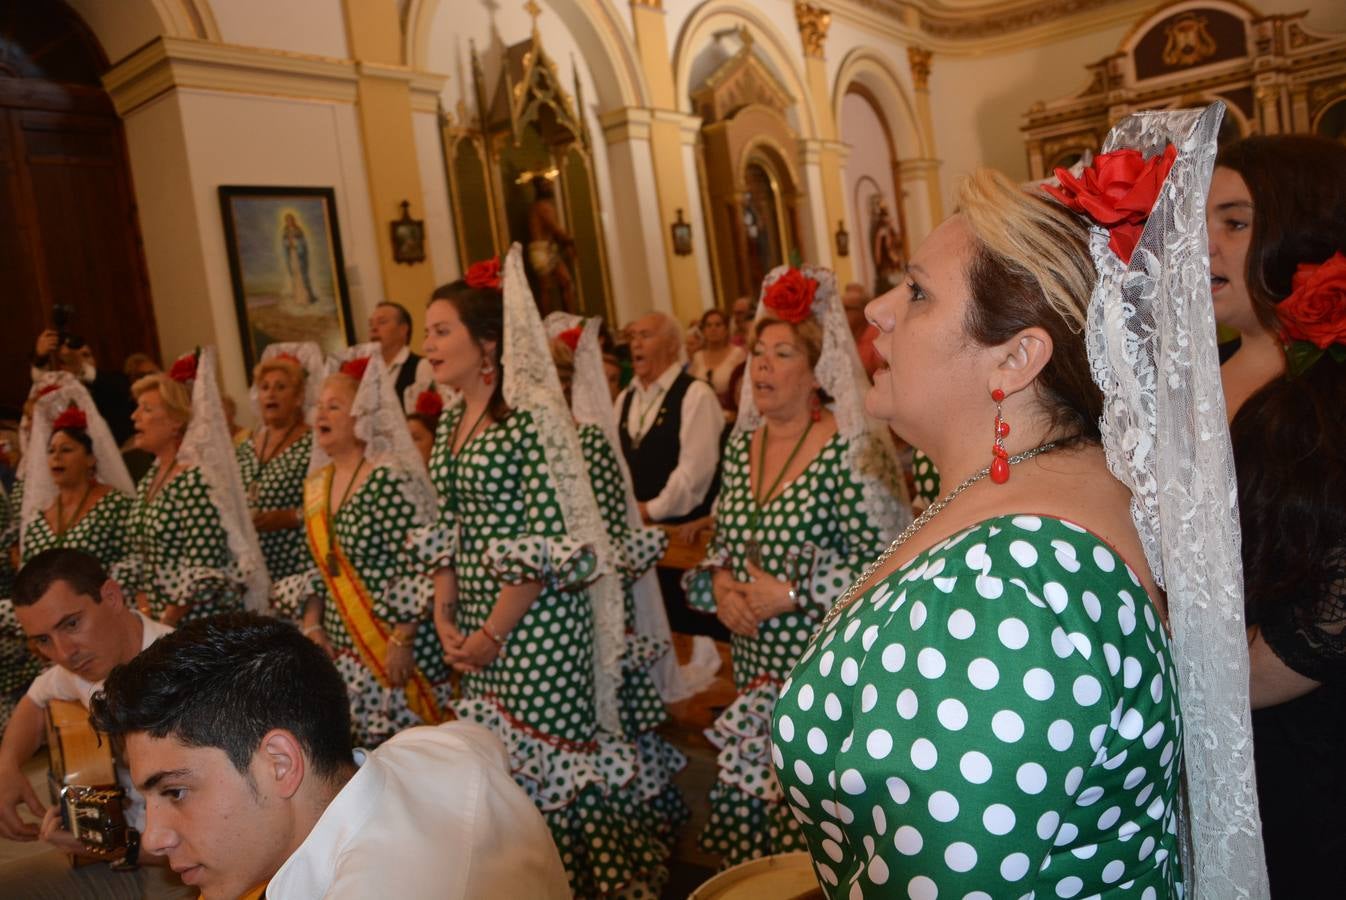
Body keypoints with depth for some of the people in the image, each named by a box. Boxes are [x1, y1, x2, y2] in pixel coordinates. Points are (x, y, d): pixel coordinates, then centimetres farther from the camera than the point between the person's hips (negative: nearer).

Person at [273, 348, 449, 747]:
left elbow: (415, 567, -19)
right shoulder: (316, 485, 10)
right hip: (340, 651, 7)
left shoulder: (389, 479, -14)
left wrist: (400, 642, -19)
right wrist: (312, 626, 6)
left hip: (395, 650, -7)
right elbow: (316, 567, 16)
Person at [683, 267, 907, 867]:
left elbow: (878, 563, -16)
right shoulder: (742, 444, 7)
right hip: (754, 665, 6)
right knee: (752, 822, 15)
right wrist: (718, 582, -3)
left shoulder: (849, 449, -13)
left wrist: (790, 594, -17)